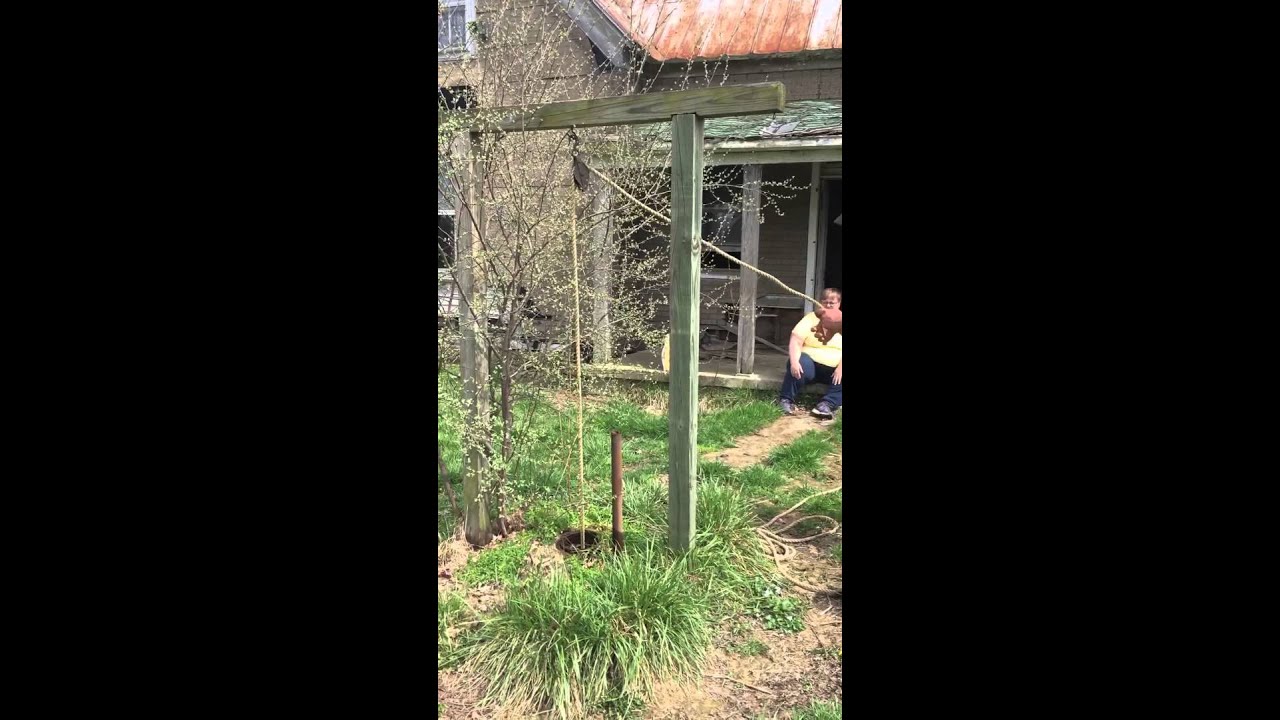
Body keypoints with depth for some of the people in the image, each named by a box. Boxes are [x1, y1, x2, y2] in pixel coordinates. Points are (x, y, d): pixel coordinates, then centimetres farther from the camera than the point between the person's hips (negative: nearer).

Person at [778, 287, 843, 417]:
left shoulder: (840, 322, 4)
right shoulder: (811, 318, 2)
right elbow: (796, 341, -9)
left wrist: (840, 368, -24)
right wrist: (794, 361, -26)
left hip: (834, 369, 1)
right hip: (812, 363, -1)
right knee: (800, 364, -34)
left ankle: (827, 404, -32)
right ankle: (786, 399, -21)